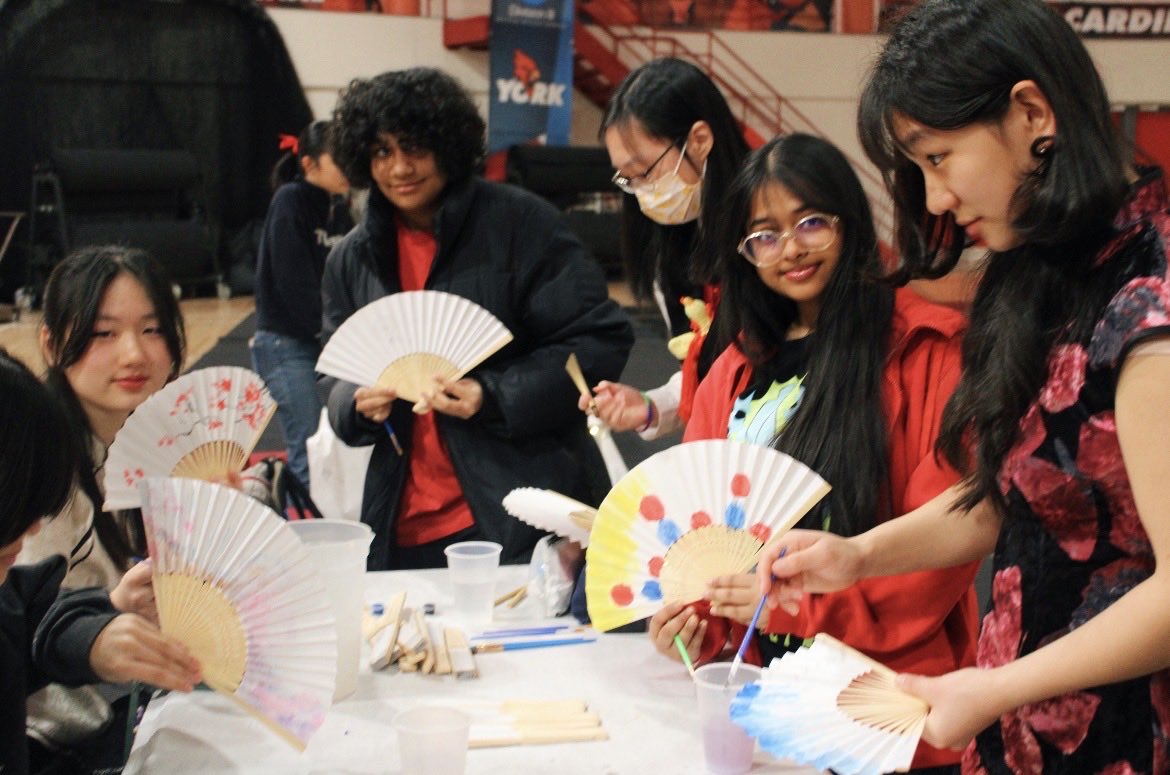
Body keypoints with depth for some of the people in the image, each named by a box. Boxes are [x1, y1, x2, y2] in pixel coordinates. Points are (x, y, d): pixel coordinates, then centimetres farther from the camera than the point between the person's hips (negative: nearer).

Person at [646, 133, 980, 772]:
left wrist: (802, 600, -20)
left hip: (889, 689, -5)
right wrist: (691, 621, -9)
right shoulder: (736, 371, 10)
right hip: (758, 678, 5)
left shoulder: (927, 352, -7)